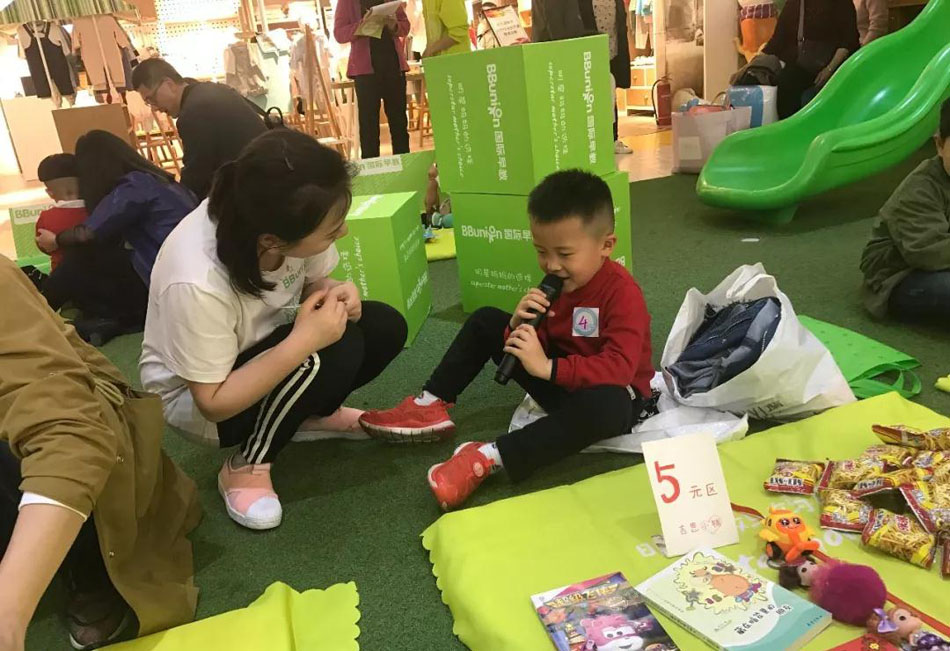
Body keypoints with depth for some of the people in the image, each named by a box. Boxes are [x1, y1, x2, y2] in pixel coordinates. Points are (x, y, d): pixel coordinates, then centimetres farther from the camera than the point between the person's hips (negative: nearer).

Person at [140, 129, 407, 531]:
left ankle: (315, 413, 11)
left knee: (384, 327, -12)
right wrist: (304, 340, -40)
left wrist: (336, 295, -27)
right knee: (330, 351, -32)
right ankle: (246, 468, -9)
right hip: (195, 399, -6)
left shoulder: (289, 220, -24)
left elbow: (315, 281, -3)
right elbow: (215, 402, -30)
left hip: (268, 348, 6)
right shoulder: (196, 284, -39)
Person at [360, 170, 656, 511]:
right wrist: (519, 327, -23)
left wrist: (549, 368, -40)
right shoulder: (556, 281, -2)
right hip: (562, 381, 7)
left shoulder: (622, 292, -24)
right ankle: (430, 408, -1)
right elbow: (542, 340, -1)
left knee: (609, 406, -45)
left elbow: (620, 368, -34)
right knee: (486, 321, 5)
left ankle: (490, 457, -42)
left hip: (611, 390, -7)